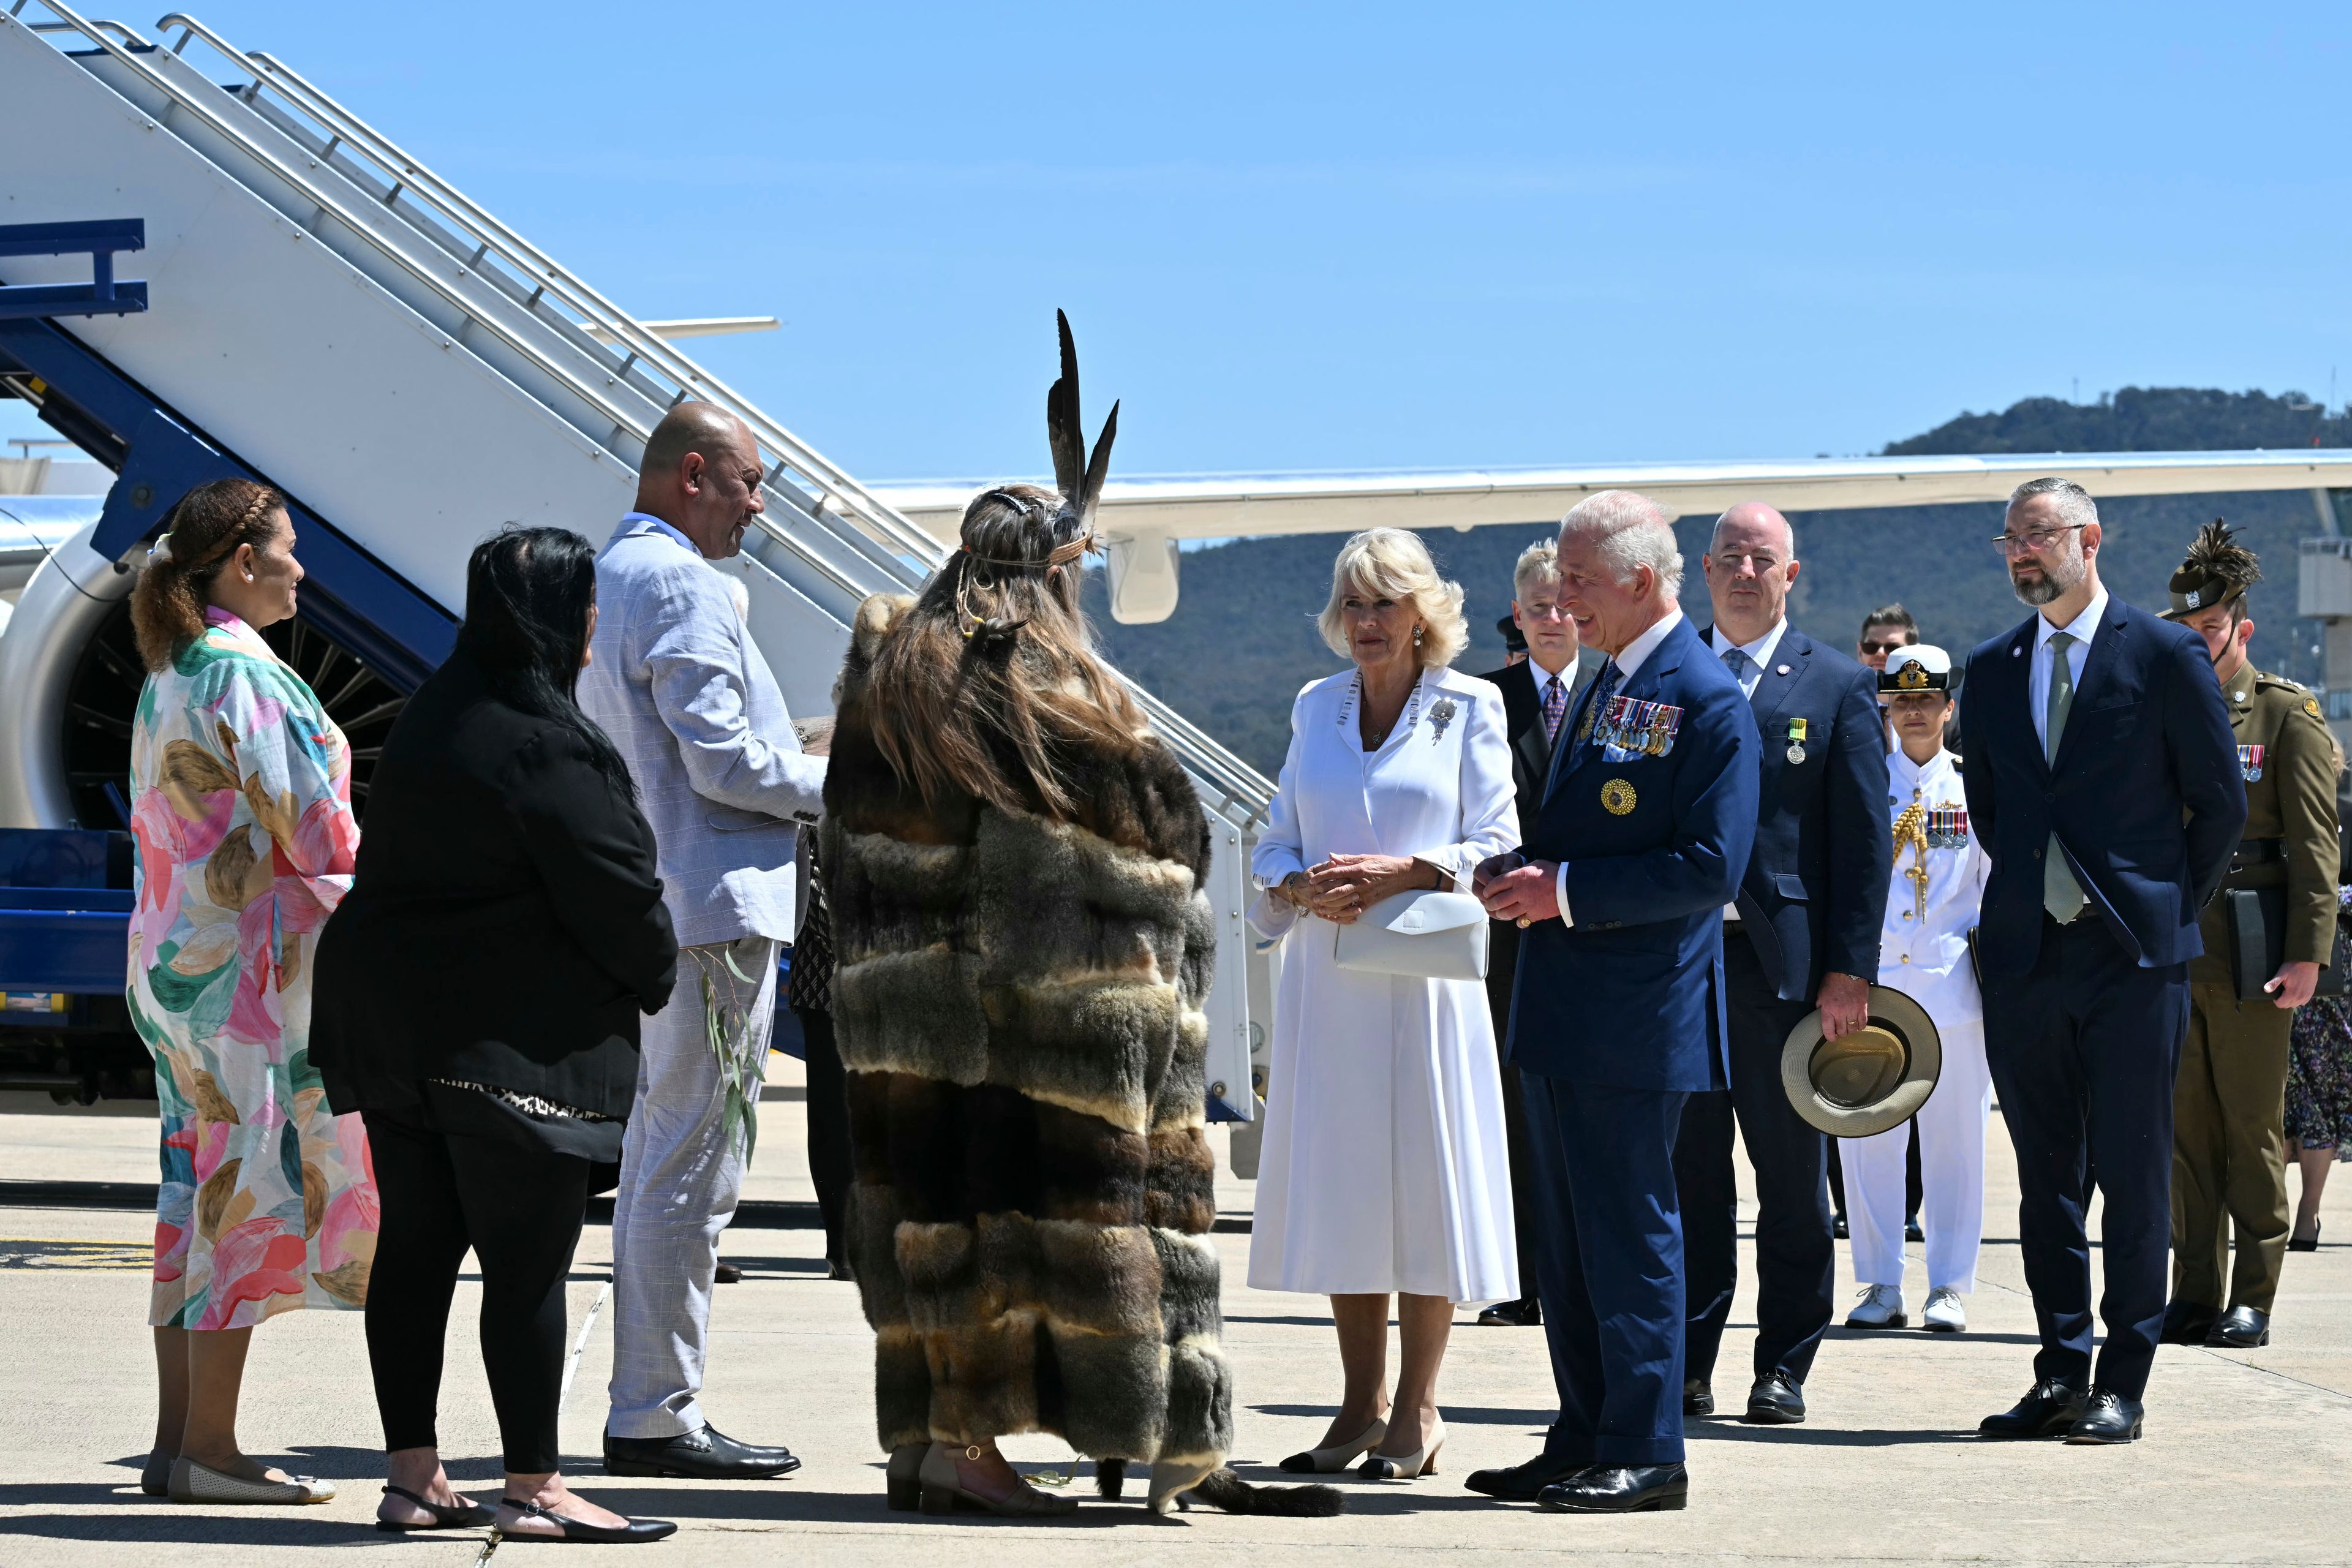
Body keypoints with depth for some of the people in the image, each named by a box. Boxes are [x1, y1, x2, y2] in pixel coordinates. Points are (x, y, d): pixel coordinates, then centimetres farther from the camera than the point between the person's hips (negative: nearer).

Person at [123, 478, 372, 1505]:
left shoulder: (166, 677, 14)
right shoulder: (244, 673, -14)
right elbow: (312, 829, -17)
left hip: (173, 955, 9)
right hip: (252, 961, -9)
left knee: (201, 1186, 9)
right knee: (252, 1190, -6)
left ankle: (177, 1439, 10)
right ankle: (208, 1449, -6)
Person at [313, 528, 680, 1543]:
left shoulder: (430, 717, 10)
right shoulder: (546, 744, -17)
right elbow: (615, 888, -15)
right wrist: (655, 977, 5)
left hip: (398, 1027, 8)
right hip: (518, 1041, -8)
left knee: (415, 1250, 9)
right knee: (528, 1261, -4)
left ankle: (412, 1475, 12)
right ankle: (533, 1487, -2)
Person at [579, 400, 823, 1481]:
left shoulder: (604, 578, 19)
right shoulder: (681, 585, -13)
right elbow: (722, 759, -18)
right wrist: (841, 785, -4)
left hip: (646, 903, 11)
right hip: (712, 904, -11)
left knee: (657, 1163, 13)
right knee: (689, 1167, -8)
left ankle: (647, 1407, 17)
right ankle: (657, 1416, -7)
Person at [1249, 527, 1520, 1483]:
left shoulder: (1469, 708, 2)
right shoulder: (1316, 708, 14)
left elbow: (1495, 847, -3)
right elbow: (1276, 842, 15)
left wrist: (1400, 874, -17)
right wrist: (1306, 887, -7)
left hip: (1424, 974, -4)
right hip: (1327, 973, 4)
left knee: (1425, 1177, -4)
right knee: (1337, 1179, 3)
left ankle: (1418, 1410, 3)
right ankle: (1360, 1405, 10)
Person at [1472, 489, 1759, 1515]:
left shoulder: (1706, 700, -13)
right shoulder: (1606, 687, 16)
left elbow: (1709, 866, -19)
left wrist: (1564, 890, -19)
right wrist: (1522, 873, 5)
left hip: (1638, 1015, -10)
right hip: (1563, 1010, 10)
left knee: (1630, 1237, -5)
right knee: (1566, 1240, 13)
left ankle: (1646, 1457, 0)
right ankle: (1583, 1443, 20)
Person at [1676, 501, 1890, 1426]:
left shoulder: (1838, 687, 3)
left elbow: (1866, 842, 0)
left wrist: (1851, 971, -7)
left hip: (1785, 962, -2)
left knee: (1792, 1179, 3)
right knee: (1687, 1172, 5)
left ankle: (1783, 1369, 10)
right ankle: (1688, 1365, 10)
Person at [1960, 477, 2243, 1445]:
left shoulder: (2164, 656, -2)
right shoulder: (1992, 670, 11)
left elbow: (2222, 802, 2)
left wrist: (2169, 909, 4)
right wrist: (2030, 894, 15)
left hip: (2133, 959, -5)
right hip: (2026, 956, 5)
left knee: (2132, 1175, -2)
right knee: (2045, 1178, 7)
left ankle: (2123, 1385, 1)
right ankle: (2061, 1376, 13)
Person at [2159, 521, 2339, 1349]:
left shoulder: (2289, 716, -1)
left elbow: (2314, 845, -6)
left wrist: (2307, 954, -13)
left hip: (2252, 962, -5)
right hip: (2172, 959, 5)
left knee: (2253, 1133, 0)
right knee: (2187, 1132, 6)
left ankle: (2252, 1301, 4)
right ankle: (2195, 1296, 11)